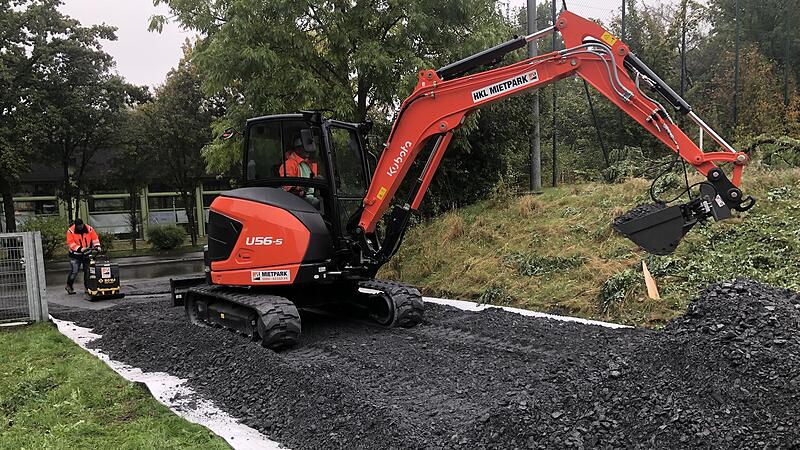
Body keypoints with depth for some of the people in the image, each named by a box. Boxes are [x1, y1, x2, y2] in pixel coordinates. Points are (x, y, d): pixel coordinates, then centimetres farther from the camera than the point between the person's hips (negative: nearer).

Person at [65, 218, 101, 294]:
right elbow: (70, 243, -16)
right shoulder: (71, 231, -12)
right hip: (75, 255, -3)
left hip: (87, 254, 3)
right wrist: (80, 249, -27)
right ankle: (69, 286, 13)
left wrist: (97, 246, -17)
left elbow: (94, 238, -1)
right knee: (74, 271, -5)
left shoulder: (89, 229, -6)